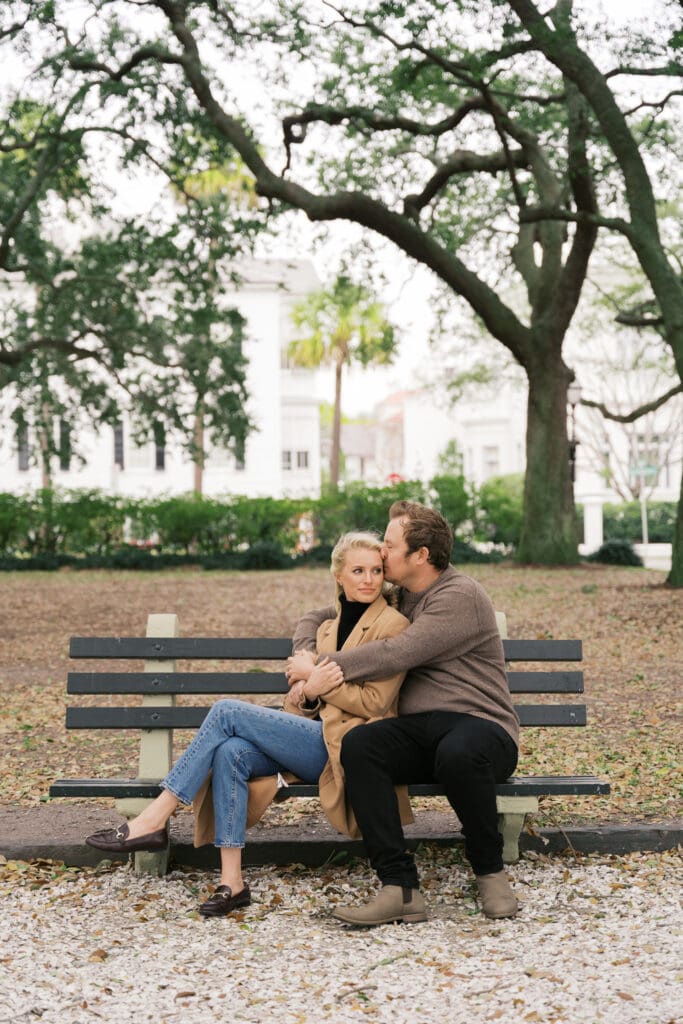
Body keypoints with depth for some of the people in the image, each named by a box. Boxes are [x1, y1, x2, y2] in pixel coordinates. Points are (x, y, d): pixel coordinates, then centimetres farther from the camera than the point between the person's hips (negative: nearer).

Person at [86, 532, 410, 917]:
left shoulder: (392, 626, -1)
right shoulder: (328, 628, 21)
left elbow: (375, 704, -7)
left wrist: (320, 686, -10)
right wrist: (304, 693, -3)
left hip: (346, 748, -7)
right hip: (315, 740, 7)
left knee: (227, 712, -19)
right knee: (231, 752, -25)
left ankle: (154, 820, -17)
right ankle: (232, 882, -25)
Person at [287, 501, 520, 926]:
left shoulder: (461, 596, -7)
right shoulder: (396, 599, 20)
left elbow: (397, 654, -18)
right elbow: (317, 617, 30)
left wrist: (320, 668, -10)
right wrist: (306, 658, 7)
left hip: (480, 725, -6)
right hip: (418, 728, 6)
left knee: (457, 753, -42)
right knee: (357, 745, -26)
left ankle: (490, 868, -14)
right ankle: (401, 887, -30)